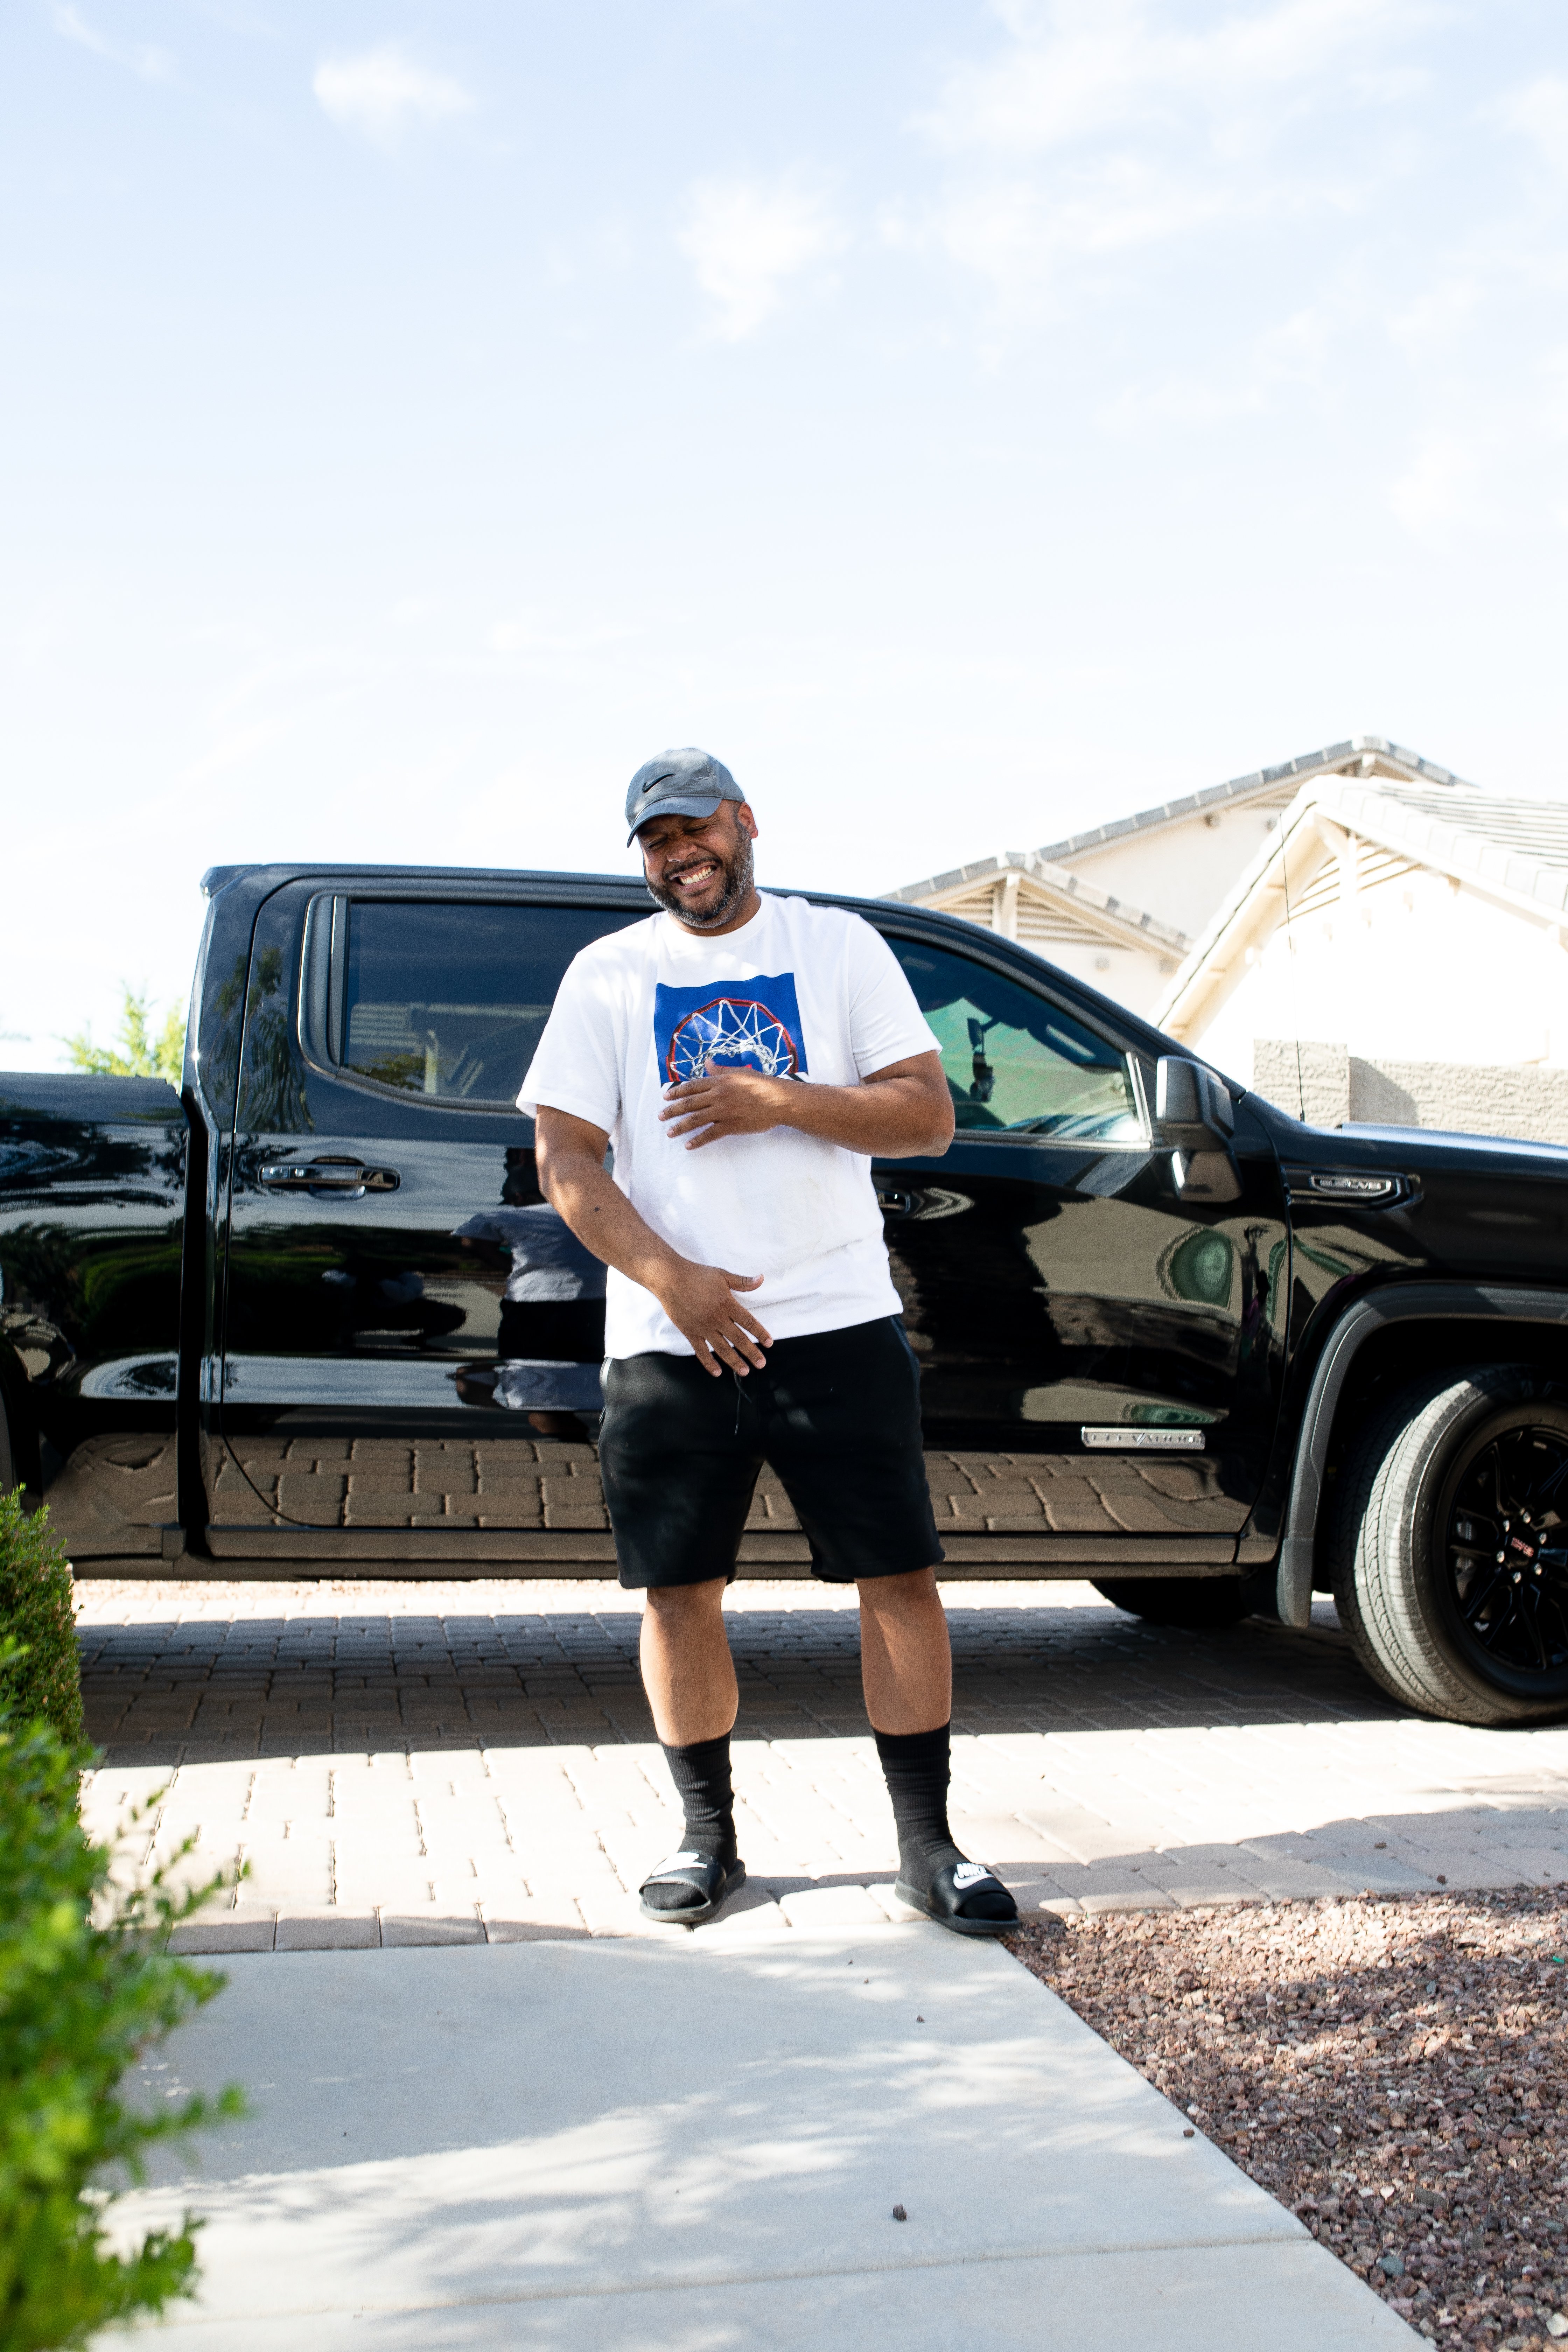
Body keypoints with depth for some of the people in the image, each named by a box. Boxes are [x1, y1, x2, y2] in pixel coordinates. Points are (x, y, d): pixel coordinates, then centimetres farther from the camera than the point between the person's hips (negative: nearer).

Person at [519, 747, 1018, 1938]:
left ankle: (930, 1846, 11)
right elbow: (564, 1160, 1)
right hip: (669, 1337, 1)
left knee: (900, 1575, -1)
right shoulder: (607, 975, 9)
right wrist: (672, 1280, -12)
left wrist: (782, 1099, -12)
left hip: (841, 1321, 0)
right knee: (678, 1589, 5)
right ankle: (709, 1836, 22)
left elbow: (930, 1116, 3)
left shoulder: (839, 946, 9)